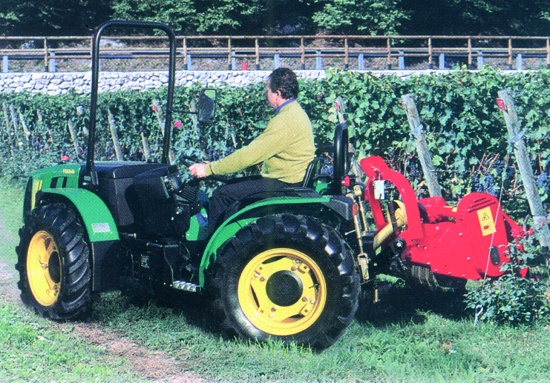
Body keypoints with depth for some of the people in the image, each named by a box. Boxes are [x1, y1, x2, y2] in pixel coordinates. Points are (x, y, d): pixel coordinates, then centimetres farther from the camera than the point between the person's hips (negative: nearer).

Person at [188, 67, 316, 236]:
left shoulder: (285, 120, -22)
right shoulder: (294, 111, 12)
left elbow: (251, 154, -24)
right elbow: (259, 149, 19)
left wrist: (209, 169, -19)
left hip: (283, 185, -11)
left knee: (222, 195, -8)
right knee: (231, 186, 17)